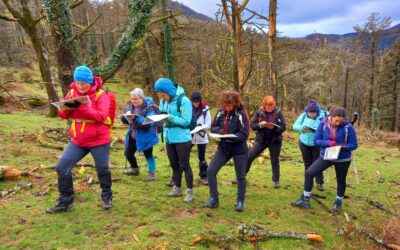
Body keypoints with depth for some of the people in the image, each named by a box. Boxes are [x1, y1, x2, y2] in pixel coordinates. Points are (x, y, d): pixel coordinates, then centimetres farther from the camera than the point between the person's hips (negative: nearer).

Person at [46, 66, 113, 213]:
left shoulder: (101, 95, -11)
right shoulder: (72, 93, 4)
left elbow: (101, 116, -23)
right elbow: (63, 115, 4)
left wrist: (80, 107, -31)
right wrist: (67, 107, -20)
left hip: (98, 140, -4)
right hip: (77, 140, 5)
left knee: (102, 170, 9)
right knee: (62, 168, 1)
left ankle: (107, 197, 33)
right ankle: (65, 202, 15)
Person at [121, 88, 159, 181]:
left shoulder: (149, 107, -17)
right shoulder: (131, 106, 4)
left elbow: (150, 122, -27)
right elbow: (125, 120, 8)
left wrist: (136, 118, -35)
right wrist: (125, 117, -16)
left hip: (145, 136, -7)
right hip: (133, 136, 7)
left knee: (148, 154, 3)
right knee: (128, 153, 16)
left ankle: (152, 174, 19)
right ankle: (135, 169, 40)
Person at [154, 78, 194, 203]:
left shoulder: (183, 100, -16)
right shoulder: (164, 101, 5)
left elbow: (186, 121, -20)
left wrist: (170, 117, -26)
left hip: (182, 139, -7)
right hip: (169, 139, 7)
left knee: (184, 165, 1)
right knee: (174, 165, 17)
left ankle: (190, 191, 13)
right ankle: (177, 188, 30)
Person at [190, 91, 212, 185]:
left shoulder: (205, 109, -6)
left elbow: (208, 124, -7)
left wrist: (201, 126, -25)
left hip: (201, 137, 0)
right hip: (189, 136, 1)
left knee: (202, 158, 11)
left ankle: (204, 176, 26)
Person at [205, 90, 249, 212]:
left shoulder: (241, 114, -15)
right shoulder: (221, 112, -2)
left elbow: (244, 134, -17)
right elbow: (213, 127, 5)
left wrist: (230, 136, -32)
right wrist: (219, 131, -17)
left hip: (239, 149, -4)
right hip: (223, 148, 4)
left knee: (240, 176, 9)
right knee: (210, 171, -5)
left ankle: (240, 201, 27)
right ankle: (214, 198, 12)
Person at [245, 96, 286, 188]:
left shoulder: (278, 112, -6)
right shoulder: (259, 112, -4)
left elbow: (283, 127, -7)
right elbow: (253, 125, -4)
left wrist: (274, 127, -25)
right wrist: (261, 125, -22)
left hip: (275, 141, -1)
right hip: (261, 140, 1)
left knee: (274, 161, 11)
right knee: (249, 157, -1)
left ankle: (276, 180, 25)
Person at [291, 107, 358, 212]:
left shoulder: (348, 127, -17)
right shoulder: (323, 124, -11)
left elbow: (354, 144, -11)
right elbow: (316, 140, -8)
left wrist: (342, 146, -29)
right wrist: (328, 142, -26)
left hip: (343, 159, -2)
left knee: (341, 180, 16)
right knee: (309, 173, -9)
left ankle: (338, 202, 41)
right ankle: (305, 200, 4)